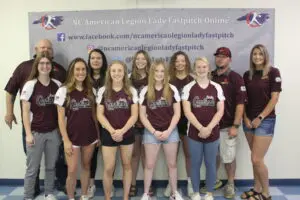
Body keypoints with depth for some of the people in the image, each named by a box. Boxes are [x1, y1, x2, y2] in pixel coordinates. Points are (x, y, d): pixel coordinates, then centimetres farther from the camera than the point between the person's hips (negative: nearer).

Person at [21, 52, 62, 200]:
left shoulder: (57, 85, 1)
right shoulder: (30, 85, -8)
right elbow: (25, 112, -7)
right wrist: (28, 134, -10)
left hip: (53, 132, 3)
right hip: (36, 133, -3)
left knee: (51, 166, 14)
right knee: (32, 168, 7)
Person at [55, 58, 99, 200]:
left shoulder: (91, 91, 4)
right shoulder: (63, 90, -7)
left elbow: (94, 114, 9)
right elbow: (61, 118, -8)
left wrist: (98, 135, 7)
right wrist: (66, 140, -13)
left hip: (90, 136, 4)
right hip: (72, 137, -3)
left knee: (86, 167, 14)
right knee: (72, 171, 0)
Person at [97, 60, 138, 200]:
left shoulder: (131, 91, -1)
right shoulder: (103, 91, -1)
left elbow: (134, 115, -4)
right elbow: (100, 114, -3)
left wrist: (122, 131, -16)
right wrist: (112, 131, -15)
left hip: (127, 133, 1)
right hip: (108, 134, 0)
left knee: (127, 165, 12)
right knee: (108, 168, 2)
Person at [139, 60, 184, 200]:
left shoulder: (172, 90, -2)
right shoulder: (145, 91, -2)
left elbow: (177, 113, -1)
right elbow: (142, 115, -1)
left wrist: (168, 131, -11)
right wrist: (154, 132, -10)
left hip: (170, 131, 1)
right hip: (151, 132, 0)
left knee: (172, 164, 11)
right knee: (149, 165, 7)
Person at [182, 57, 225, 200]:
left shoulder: (216, 87, 3)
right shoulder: (188, 88, -1)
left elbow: (220, 111, -2)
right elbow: (187, 112, -7)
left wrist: (209, 128, -13)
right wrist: (200, 128, -15)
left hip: (213, 132, 1)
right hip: (194, 133, -1)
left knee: (211, 164, 10)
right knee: (195, 163, 9)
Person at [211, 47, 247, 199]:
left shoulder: (235, 78, -5)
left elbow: (240, 103, -9)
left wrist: (235, 125, -14)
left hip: (227, 126, -3)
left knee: (228, 157, 5)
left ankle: (230, 185, 24)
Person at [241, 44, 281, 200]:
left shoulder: (273, 72, -5)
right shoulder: (247, 75, 8)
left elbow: (274, 98, -10)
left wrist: (260, 118, -13)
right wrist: (246, 118, -2)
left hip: (265, 120, -5)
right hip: (249, 120, 5)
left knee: (257, 159, -7)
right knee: (255, 158, 12)